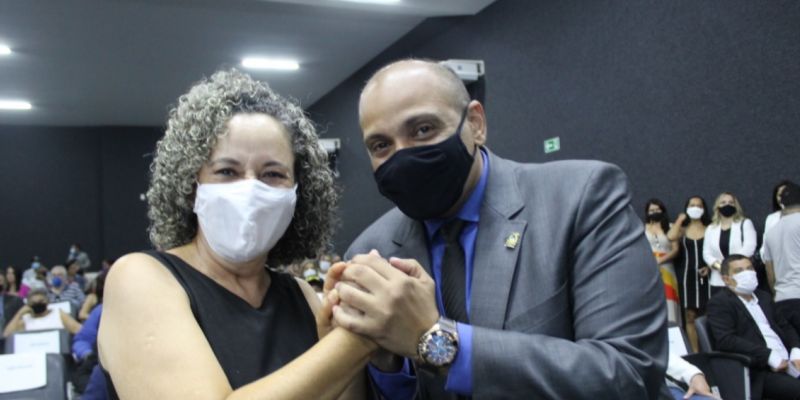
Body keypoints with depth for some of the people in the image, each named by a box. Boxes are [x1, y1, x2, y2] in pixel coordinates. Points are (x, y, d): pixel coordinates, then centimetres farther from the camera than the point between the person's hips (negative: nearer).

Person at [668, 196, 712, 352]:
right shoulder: (682, 229, 11)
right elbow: (671, 237, -12)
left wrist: (710, 267, -13)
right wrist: (680, 219, -1)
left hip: (705, 275, -1)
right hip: (687, 275, 2)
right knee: (690, 316, 2)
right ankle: (695, 352, 7)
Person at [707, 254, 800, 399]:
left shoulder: (763, 297, 22)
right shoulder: (720, 302, -3)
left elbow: (785, 327, 23)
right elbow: (726, 340, -15)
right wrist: (770, 356, -18)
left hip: (788, 363, 8)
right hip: (759, 372, -7)